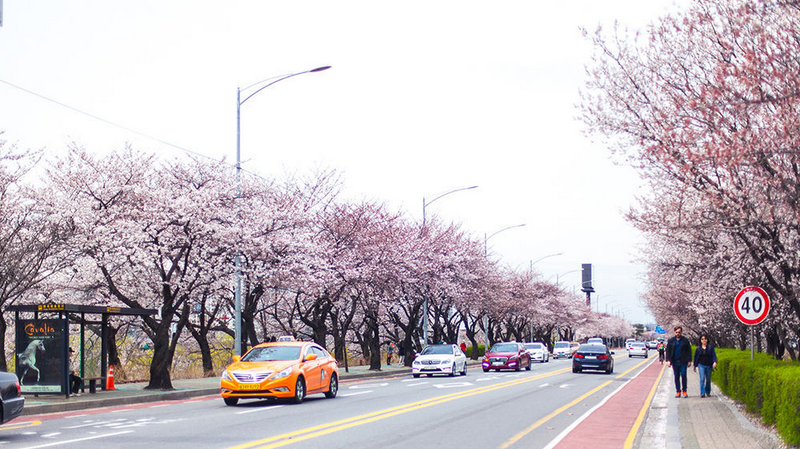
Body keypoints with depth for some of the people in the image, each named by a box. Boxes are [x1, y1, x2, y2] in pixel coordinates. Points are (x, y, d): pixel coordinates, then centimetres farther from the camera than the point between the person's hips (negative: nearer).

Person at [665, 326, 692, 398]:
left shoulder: (685, 341, 5)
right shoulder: (671, 341, 8)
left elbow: (689, 351, 8)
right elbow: (668, 351, 9)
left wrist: (689, 361, 2)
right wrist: (668, 360, -1)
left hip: (683, 362, -2)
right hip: (675, 362, 2)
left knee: (683, 376, -7)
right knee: (676, 377, 4)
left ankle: (684, 391, 3)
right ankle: (678, 391, 9)